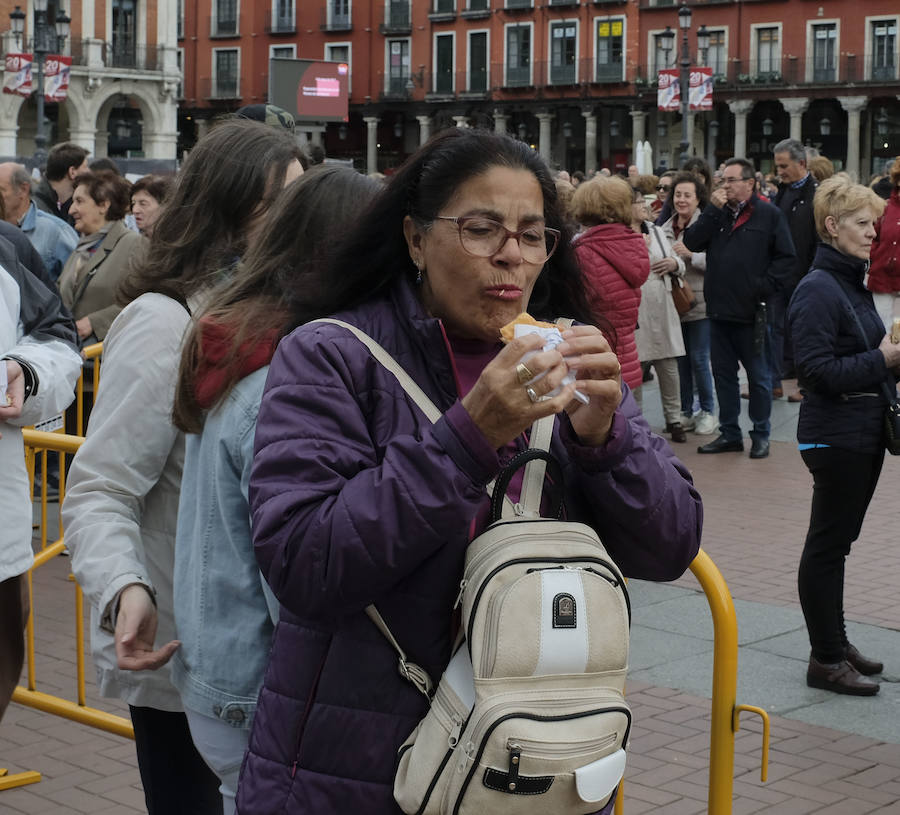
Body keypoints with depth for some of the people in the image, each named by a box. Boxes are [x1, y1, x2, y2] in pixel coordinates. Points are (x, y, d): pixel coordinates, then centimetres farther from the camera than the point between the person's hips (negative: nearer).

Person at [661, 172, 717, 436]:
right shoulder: (666, 228, 11)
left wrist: (691, 254, -25)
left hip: (699, 303, -6)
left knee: (699, 358, -2)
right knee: (680, 359, 10)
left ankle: (708, 411, 11)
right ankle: (685, 412, 20)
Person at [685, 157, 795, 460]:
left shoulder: (769, 215, -3)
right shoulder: (716, 214, 11)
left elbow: (786, 257, -5)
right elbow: (692, 242, -3)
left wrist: (764, 287, -12)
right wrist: (713, 209, -9)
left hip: (751, 311, -5)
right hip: (719, 308, 5)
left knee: (758, 376, 5)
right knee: (723, 374, 12)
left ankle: (761, 435, 14)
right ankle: (729, 433, 21)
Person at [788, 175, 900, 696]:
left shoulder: (854, 284, 13)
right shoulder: (818, 290, -16)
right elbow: (817, 369, -23)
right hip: (836, 434, -9)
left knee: (837, 541, 16)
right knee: (828, 544, -1)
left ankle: (837, 644, 27)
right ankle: (826, 661, 7)